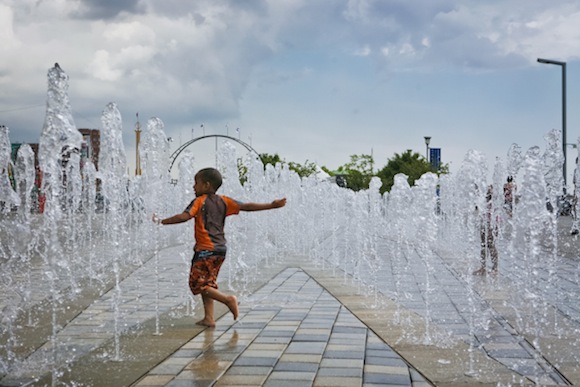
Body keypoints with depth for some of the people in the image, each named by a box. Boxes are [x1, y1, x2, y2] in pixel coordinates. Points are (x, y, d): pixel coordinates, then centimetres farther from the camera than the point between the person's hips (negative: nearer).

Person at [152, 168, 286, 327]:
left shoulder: (199, 201, -5)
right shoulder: (223, 201, 10)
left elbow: (184, 216, -20)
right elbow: (247, 206, 7)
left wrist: (162, 221, -15)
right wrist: (272, 205, 12)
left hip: (205, 249, -7)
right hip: (221, 249, 7)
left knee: (198, 283, -2)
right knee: (207, 283, 16)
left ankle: (228, 299, -15)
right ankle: (209, 318, 11)